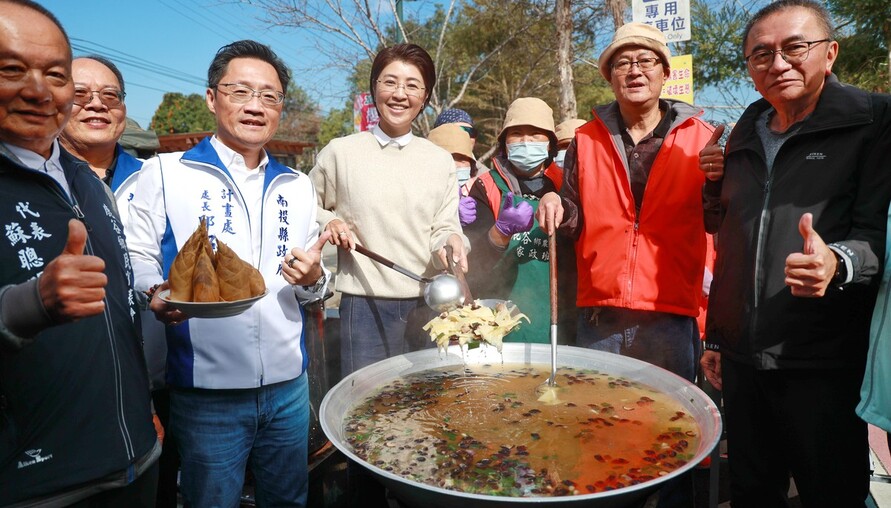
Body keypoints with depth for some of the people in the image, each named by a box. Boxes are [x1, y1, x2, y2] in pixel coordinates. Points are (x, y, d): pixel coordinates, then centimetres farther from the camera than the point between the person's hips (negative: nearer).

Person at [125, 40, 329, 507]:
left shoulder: (298, 187, 11)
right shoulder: (164, 173, -1)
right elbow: (138, 261, -4)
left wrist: (313, 280, -8)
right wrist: (159, 296, -24)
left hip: (289, 385, 4)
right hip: (205, 388, -3)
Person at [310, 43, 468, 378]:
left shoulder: (440, 161, 5)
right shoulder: (340, 152, 1)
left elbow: (445, 229, 4)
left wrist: (451, 242, -17)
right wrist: (328, 222, -6)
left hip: (428, 306, 2)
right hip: (365, 305, -2)